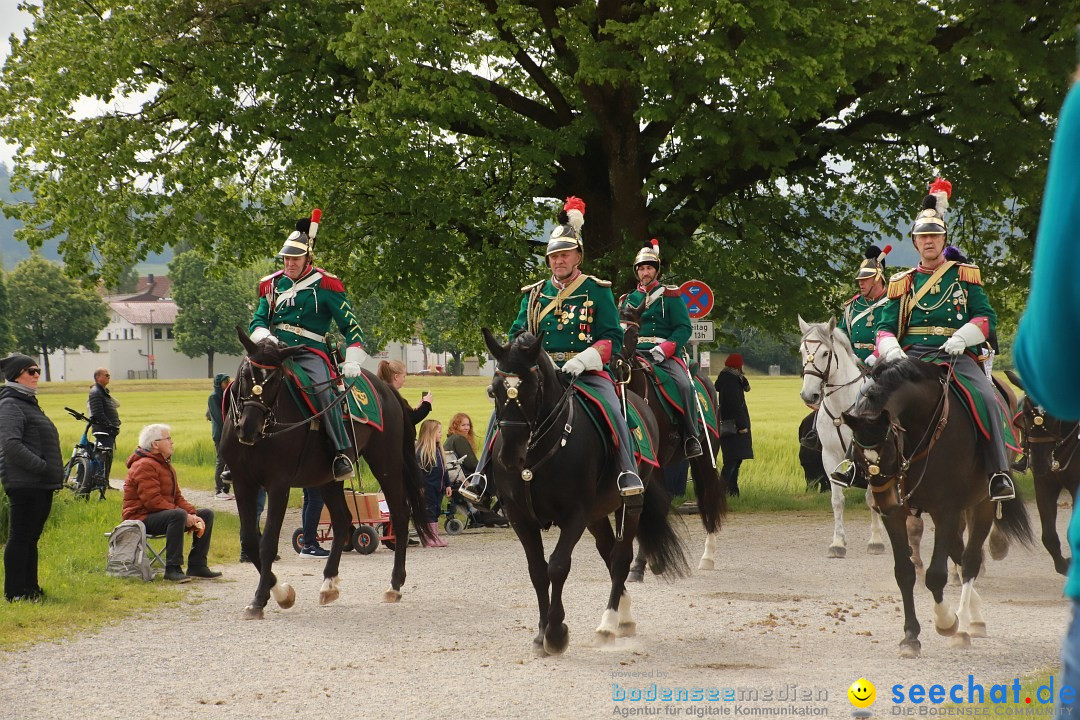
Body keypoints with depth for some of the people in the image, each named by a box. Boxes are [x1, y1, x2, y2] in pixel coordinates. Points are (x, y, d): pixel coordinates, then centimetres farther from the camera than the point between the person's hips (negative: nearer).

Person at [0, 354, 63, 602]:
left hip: (41, 484, 10)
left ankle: (30, 588, 20)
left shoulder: (28, 403, 20)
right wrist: (42, 466, -22)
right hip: (24, 485, -10)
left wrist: (54, 474, 15)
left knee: (31, 538, 14)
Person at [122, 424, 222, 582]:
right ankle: (173, 568, -37)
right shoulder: (144, 466, -15)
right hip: (142, 518, -10)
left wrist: (193, 514, -4)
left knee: (207, 514, 4)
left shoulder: (166, 466, 19)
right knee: (178, 515, -38)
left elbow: (177, 497, 16)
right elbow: (153, 501, -25)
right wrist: (185, 516, -25)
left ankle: (197, 566, 2)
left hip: (164, 514, 10)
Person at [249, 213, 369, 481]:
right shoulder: (273, 284, 14)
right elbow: (257, 320, 19)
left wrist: (352, 361, -7)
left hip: (310, 353, -5)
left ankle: (343, 453, -30)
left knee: (322, 388, -32)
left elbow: (350, 326, 3)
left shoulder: (325, 285, 2)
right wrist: (264, 335, -6)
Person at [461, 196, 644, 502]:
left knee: (612, 411, -30)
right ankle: (481, 475, -11)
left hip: (587, 372, -3)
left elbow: (612, 338, -1)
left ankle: (629, 475, -26)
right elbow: (517, 334, 15)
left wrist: (584, 359, -19)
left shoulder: (597, 291, 5)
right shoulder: (534, 294, 15)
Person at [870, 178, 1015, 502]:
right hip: (911, 356, 2)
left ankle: (999, 473, -25)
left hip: (956, 354, -2)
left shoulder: (965, 275, 12)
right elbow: (886, 327, 11)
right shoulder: (902, 283, 16)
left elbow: (986, 317, 4)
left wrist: (961, 337, -15)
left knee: (988, 397, -28)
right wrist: (892, 351, -12)